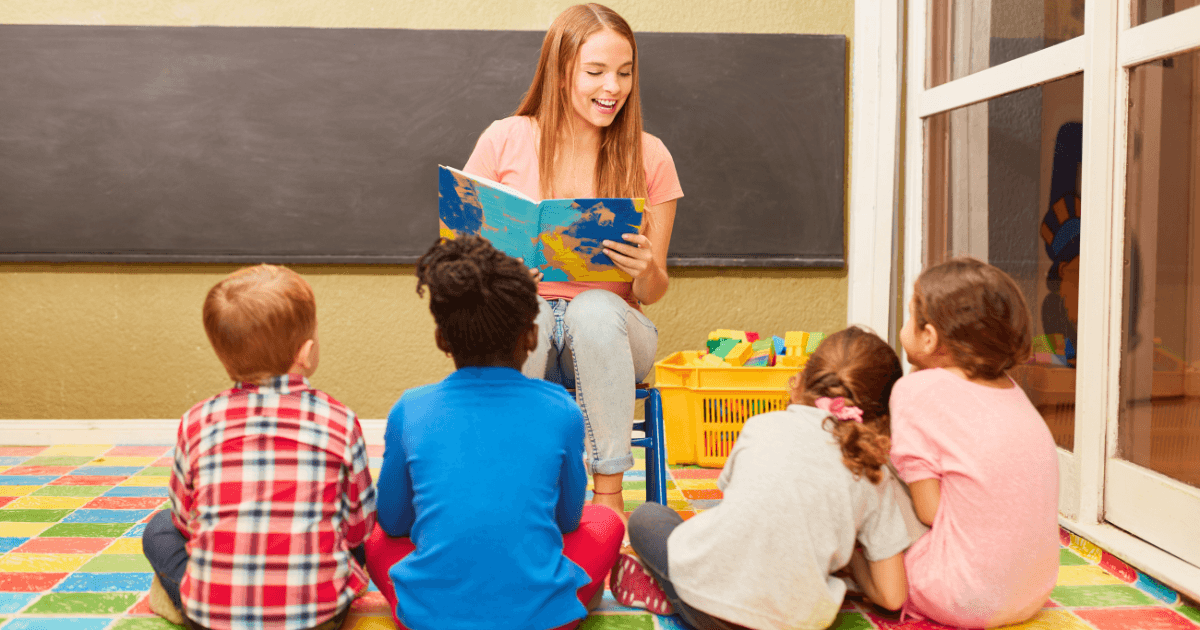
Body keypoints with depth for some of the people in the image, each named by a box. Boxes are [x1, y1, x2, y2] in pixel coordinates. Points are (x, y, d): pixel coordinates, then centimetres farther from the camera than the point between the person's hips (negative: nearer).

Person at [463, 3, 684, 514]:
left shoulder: (648, 157, 2)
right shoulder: (505, 141, 2)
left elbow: (652, 292, 4)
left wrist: (647, 271, -20)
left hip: (610, 323, 1)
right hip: (519, 320, 0)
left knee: (596, 308, -34)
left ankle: (608, 496, -25)